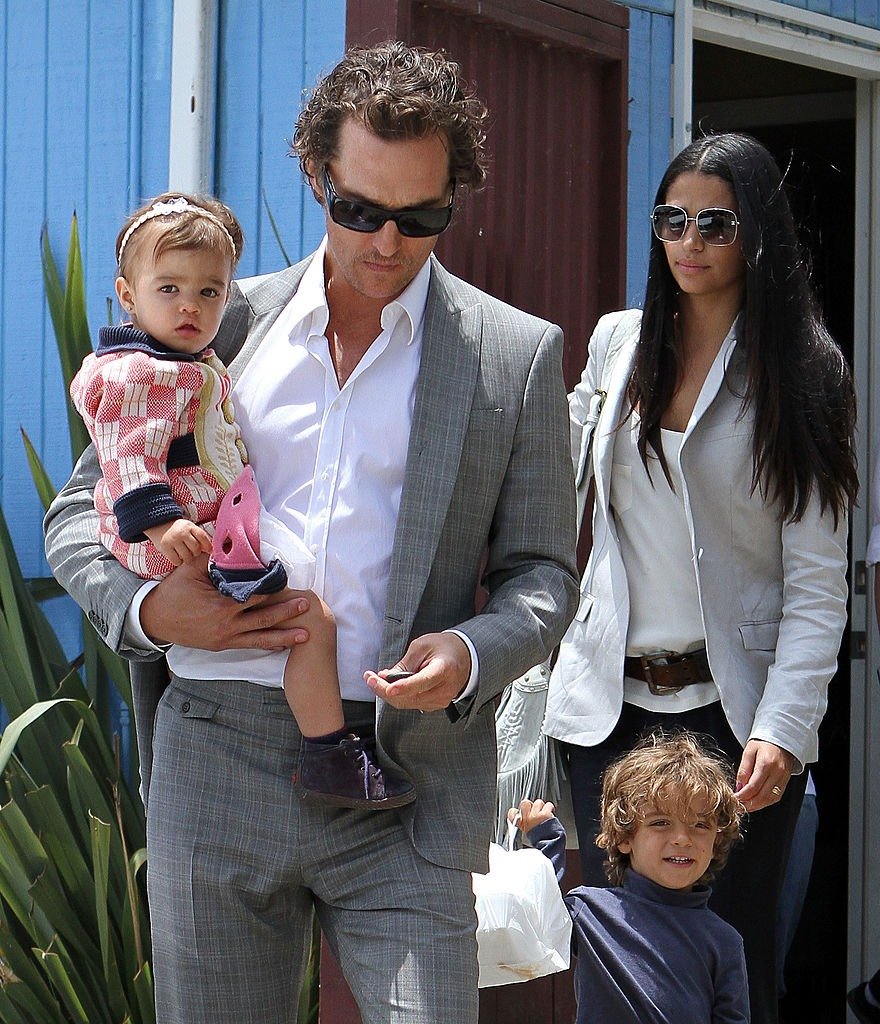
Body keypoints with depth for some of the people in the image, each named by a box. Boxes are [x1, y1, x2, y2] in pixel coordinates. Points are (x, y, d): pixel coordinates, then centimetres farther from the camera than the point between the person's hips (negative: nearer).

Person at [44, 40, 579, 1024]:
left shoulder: (518, 355, 5)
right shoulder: (223, 323, 10)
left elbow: (542, 575, 7)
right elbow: (79, 514, 15)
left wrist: (471, 654, -15)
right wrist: (143, 607, -7)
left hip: (405, 792, -2)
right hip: (215, 762, 2)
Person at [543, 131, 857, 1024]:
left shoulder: (801, 376, 0)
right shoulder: (616, 344, 10)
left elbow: (818, 579, -5)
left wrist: (782, 728, -16)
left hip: (733, 706, -3)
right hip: (610, 699, 3)